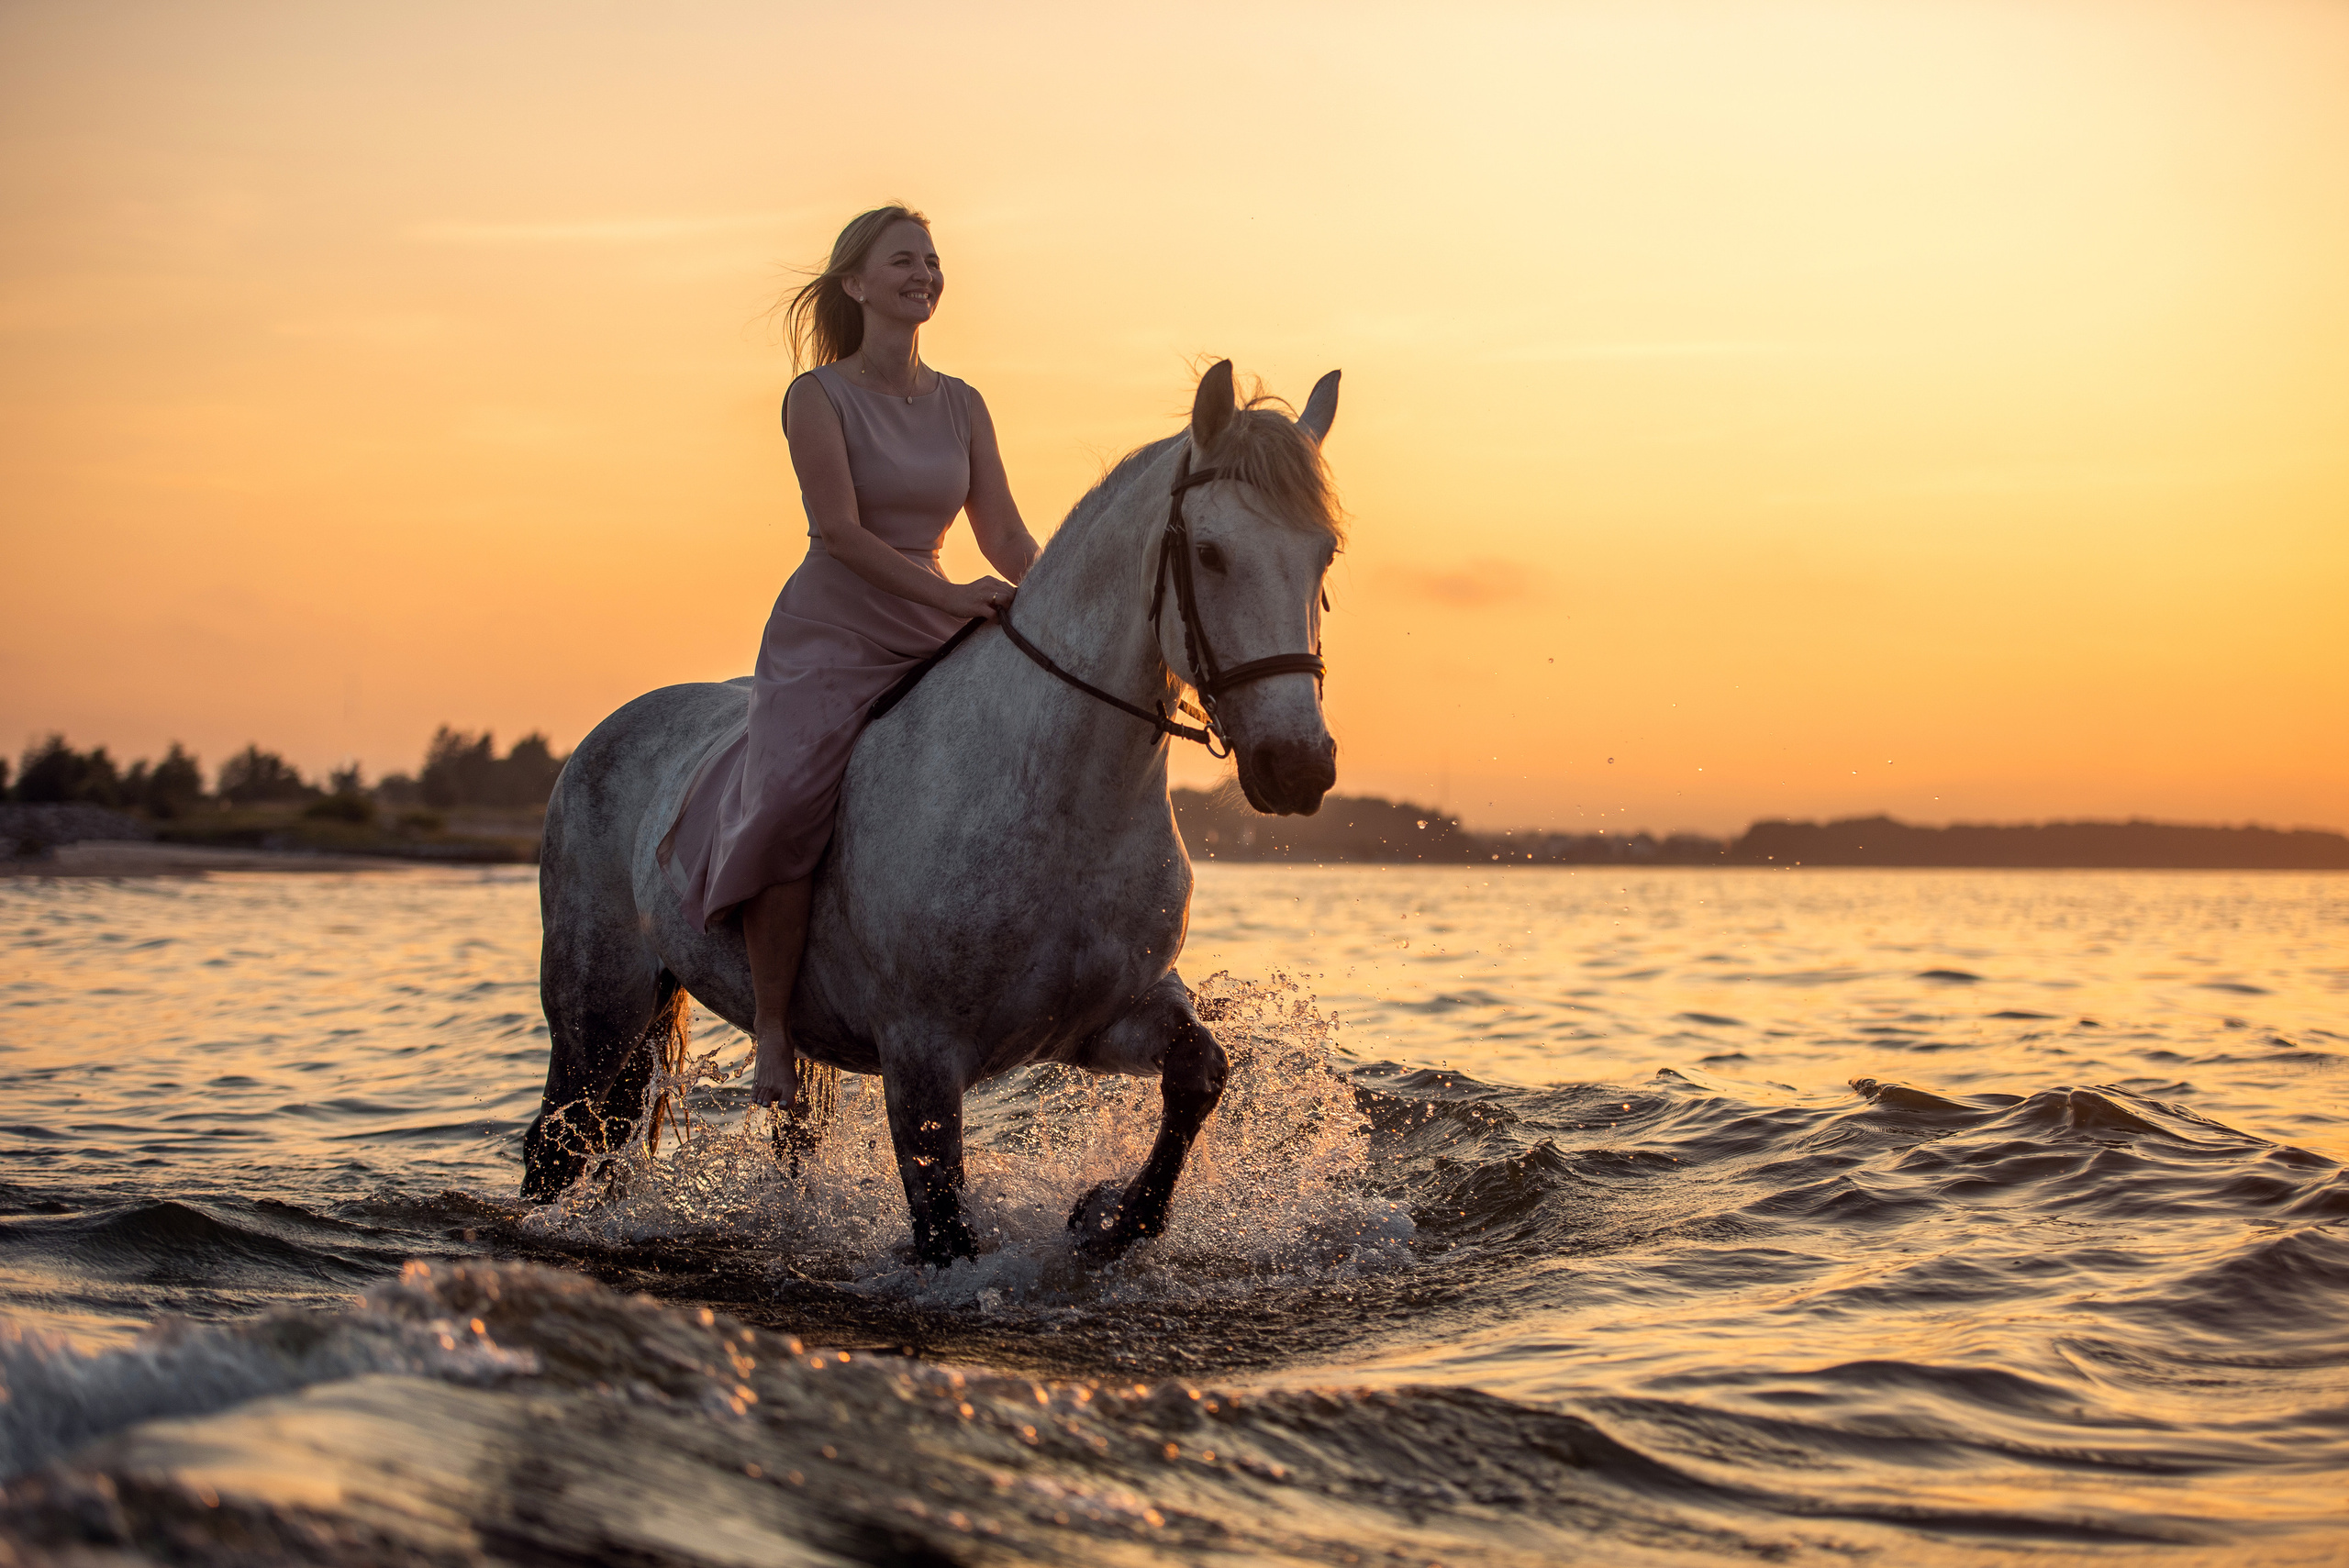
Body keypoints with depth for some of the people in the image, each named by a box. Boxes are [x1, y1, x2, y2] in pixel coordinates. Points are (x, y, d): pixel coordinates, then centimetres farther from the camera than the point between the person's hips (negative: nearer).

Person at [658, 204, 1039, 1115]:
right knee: (788, 808, -28)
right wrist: (948, 592, -25)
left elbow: (1005, 536, 7)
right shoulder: (819, 397, -5)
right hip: (828, 638, -6)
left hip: (932, 643, 6)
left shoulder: (961, 406, 10)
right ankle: (773, 1032, -18)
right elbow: (840, 531, -15)